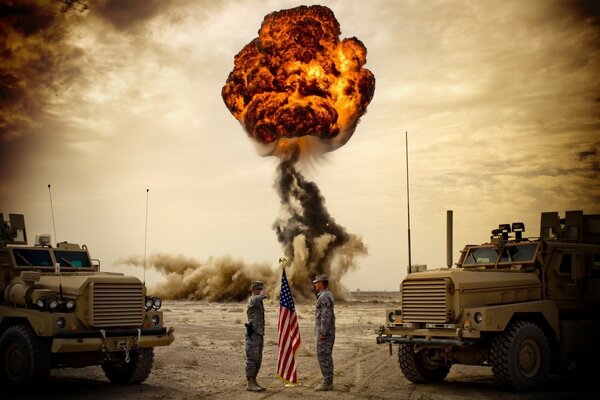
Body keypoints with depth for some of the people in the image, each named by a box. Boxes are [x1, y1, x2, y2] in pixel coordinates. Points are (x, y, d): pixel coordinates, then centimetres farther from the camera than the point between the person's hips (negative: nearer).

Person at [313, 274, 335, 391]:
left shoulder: (324, 296, -17)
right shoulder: (327, 295, 15)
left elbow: (326, 315, -23)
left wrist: (323, 333, -24)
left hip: (324, 332, -10)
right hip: (328, 332, 10)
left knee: (323, 356, -7)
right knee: (326, 356, 11)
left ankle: (327, 383, -5)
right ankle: (328, 382, 14)